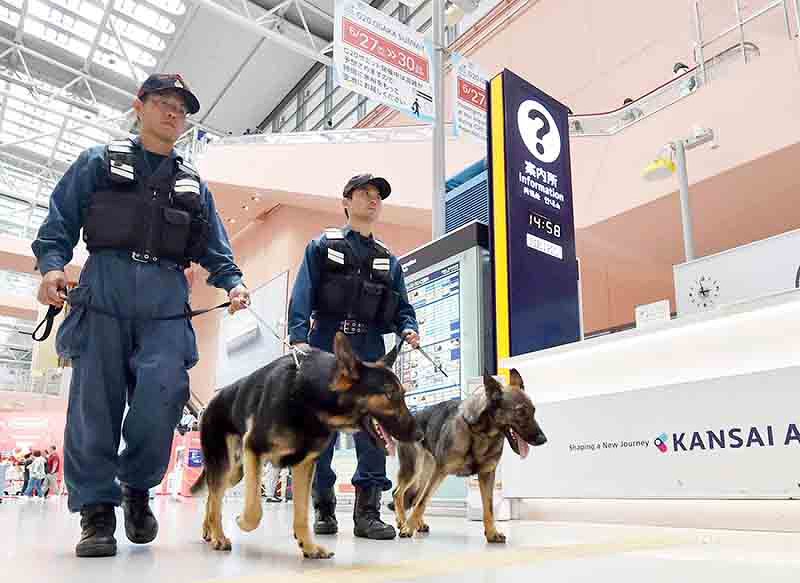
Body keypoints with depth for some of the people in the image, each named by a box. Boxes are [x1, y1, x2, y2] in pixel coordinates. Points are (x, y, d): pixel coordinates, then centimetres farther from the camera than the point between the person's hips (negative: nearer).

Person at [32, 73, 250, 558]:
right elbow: (60, 222, 8)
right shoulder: (99, 163, 15)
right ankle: (97, 510, 9)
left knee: (163, 398, -13)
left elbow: (214, 248, 19)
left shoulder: (194, 185, 22)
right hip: (103, 292, -1)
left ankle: (137, 486, 11)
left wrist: (233, 281, 1)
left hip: (167, 303, 2)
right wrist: (52, 263, -9)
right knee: (94, 405, -3)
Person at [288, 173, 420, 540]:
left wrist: (408, 329, -5)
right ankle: (323, 507, 14)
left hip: (370, 350, 3)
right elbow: (303, 295, 0)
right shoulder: (323, 246, 10)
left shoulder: (388, 259, 21)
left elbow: (401, 306, 16)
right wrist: (299, 338, -14)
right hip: (326, 345, -2)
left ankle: (367, 511, -1)